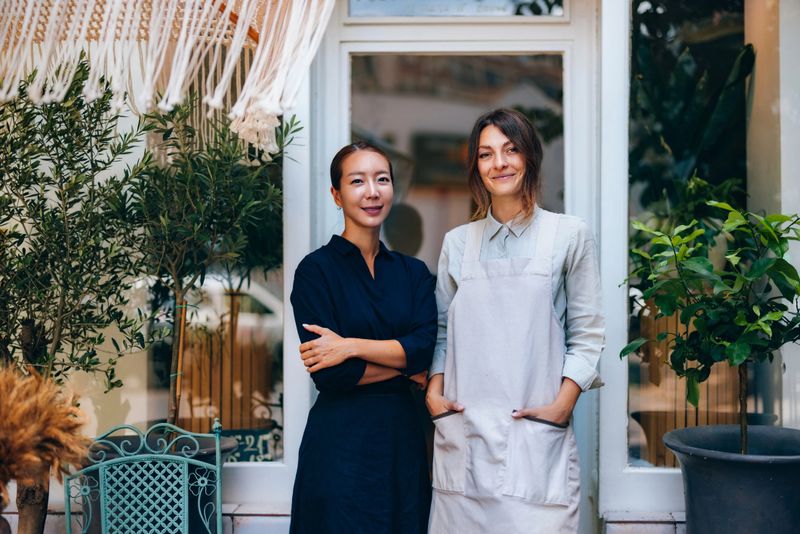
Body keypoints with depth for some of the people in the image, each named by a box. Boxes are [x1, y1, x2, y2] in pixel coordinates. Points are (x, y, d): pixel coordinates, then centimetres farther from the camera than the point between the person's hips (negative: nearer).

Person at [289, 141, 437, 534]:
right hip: (341, 443, -4)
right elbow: (329, 373, -13)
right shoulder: (316, 269, -5)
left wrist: (351, 346, -17)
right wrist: (405, 365, -6)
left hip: (403, 439, 4)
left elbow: (426, 346, -7)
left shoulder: (413, 272, 9)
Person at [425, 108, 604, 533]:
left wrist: (562, 405, -9)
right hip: (463, 433, 3)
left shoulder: (568, 235, 3)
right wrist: (434, 391, 2)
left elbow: (586, 334, 2)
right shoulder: (457, 242, 12)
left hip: (534, 434, -3)